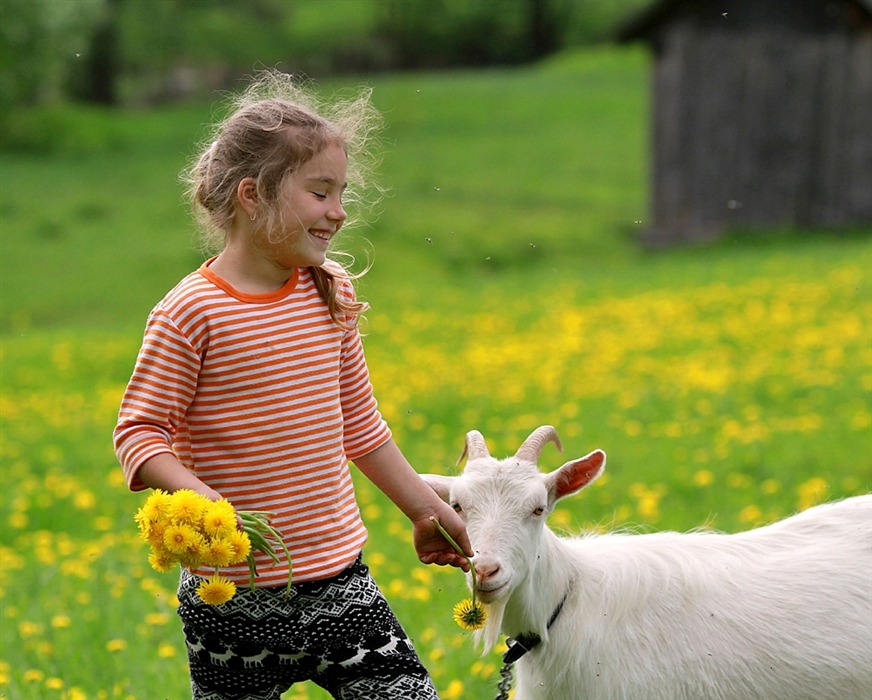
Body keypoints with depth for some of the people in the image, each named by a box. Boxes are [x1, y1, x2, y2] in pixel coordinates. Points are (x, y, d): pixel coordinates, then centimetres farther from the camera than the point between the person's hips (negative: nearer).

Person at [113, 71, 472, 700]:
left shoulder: (331, 294, 5)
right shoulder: (193, 312, -12)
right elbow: (139, 431, -10)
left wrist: (427, 509, 23)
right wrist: (196, 496, -27)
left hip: (338, 575, 5)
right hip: (235, 600, -5)